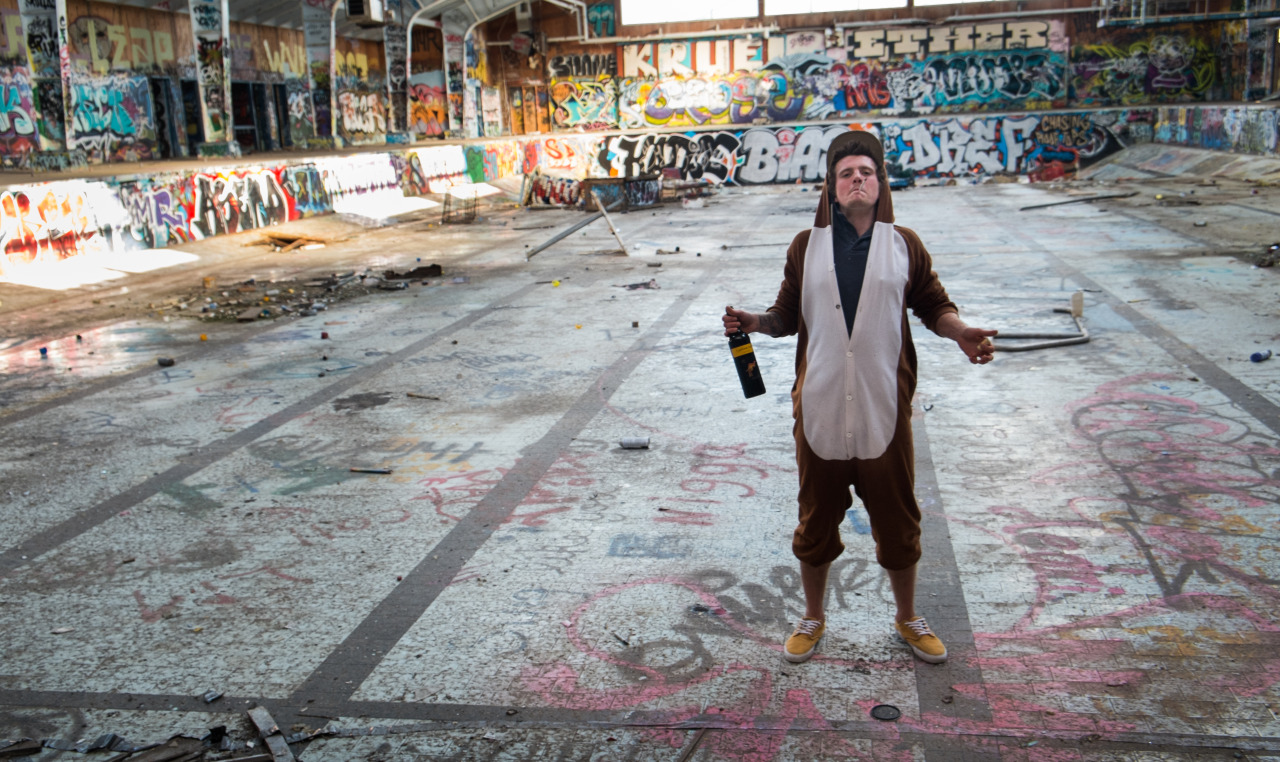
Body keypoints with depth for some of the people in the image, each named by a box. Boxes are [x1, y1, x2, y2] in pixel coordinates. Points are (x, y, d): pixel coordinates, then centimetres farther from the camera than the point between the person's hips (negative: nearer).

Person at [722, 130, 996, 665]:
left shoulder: (903, 245, 5)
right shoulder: (806, 247, 5)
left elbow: (933, 305, 9)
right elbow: (788, 315, 9)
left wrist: (960, 333, -11)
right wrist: (755, 322, -11)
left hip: (883, 409, 0)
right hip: (820, 409, 0)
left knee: (897, 519, 12)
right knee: (816, 518, 13)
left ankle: (907, 618, 35)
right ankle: (813, 618, 34)